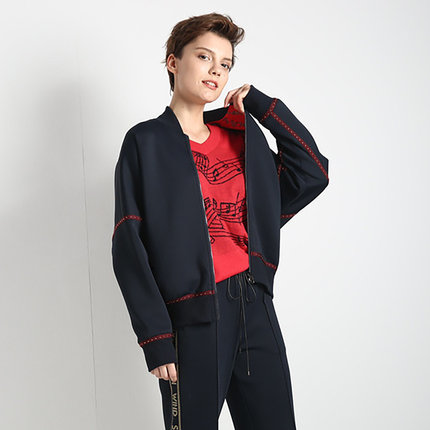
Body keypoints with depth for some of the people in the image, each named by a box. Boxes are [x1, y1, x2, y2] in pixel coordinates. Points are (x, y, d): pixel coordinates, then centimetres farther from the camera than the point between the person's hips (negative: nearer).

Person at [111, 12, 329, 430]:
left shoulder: (240, 135, 16)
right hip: (192, 316, -5)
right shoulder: (146, 142, 0)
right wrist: (156, 338, -13)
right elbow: (129, 248, -6)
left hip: (254, 305, 5)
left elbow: (312, 173, 11)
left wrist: (263, 105, 8)